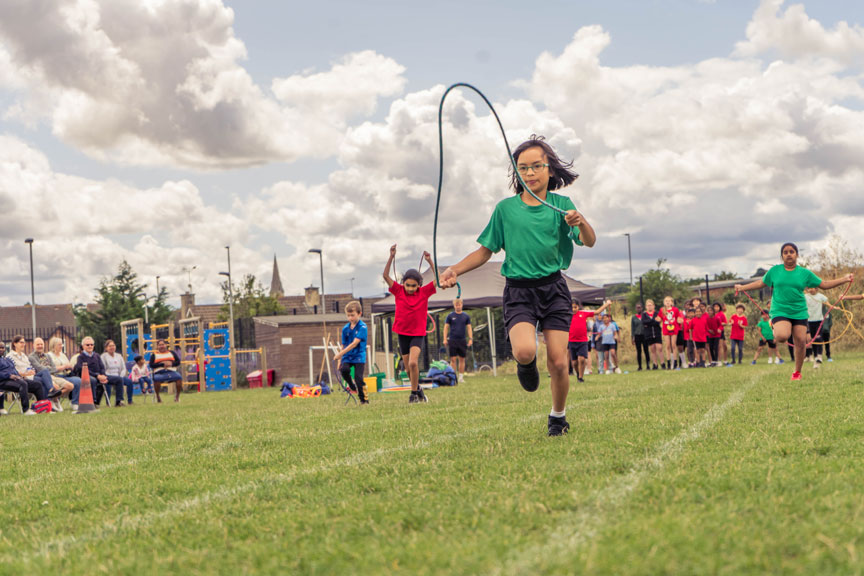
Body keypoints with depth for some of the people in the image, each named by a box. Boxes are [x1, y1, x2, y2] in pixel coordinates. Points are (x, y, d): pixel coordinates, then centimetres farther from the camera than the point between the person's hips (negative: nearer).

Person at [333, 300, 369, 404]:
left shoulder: (362, 327, -9)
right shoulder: (345, 328, 8)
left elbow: (355, 343, -17)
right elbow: (344, 345, 14)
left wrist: (340, 354, -21)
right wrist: (339, 360, 8)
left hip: (359, 356, -4)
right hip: (347, 357, 4)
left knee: (358, 377, -14)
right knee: (344, 369, -24)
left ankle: (364, 399, 1)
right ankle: (352, 386, 5)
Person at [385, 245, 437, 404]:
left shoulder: (424, 292, -5)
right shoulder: (399, 291, -4)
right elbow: (386, 276, -13)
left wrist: (430, 261, -23)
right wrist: (391, 257, -24)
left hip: (418, 334, -2)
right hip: (402, 333, 2)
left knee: (413, 363, -23)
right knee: (408, 368, 9)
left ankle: (414, 393, -10)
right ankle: (418, 389, 32)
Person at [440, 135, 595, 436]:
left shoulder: (561, 205, 3)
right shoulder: (505, 208, 6)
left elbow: (589, 242, -8)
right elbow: (485, 250, 12)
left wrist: (581, 223, -30)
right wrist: (456, 269, -2)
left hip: (553, 289, 0)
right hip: (519, 291, 0)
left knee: (558, 363, -5)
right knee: (525, 351, -27)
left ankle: (558, 415, 22)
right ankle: (526, 366, 11)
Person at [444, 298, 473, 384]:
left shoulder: (466, 316, 8)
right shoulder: (450, 316, 3)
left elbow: (469, 328, 8)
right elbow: (446, 327, 4)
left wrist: (470, 339, -2)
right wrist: (445, 338, -4)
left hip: (462, 340, 2)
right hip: (452, 340, -2)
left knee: (462, 359, 5)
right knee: (453, 359, -5)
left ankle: (461, 377, 12)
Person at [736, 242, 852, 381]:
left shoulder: (804, 273, 6)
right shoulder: (774, 271, 6)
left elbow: (824, 284, 11)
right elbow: (761, 283, 20)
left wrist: (845, 279, 3)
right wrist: (742, 287, 19)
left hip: (799, 312, 2)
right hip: (780, 311, -2)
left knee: (800, 342, -2)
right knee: (782, 336, -29)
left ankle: (797, 372, 18)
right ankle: (776, 332, 10)